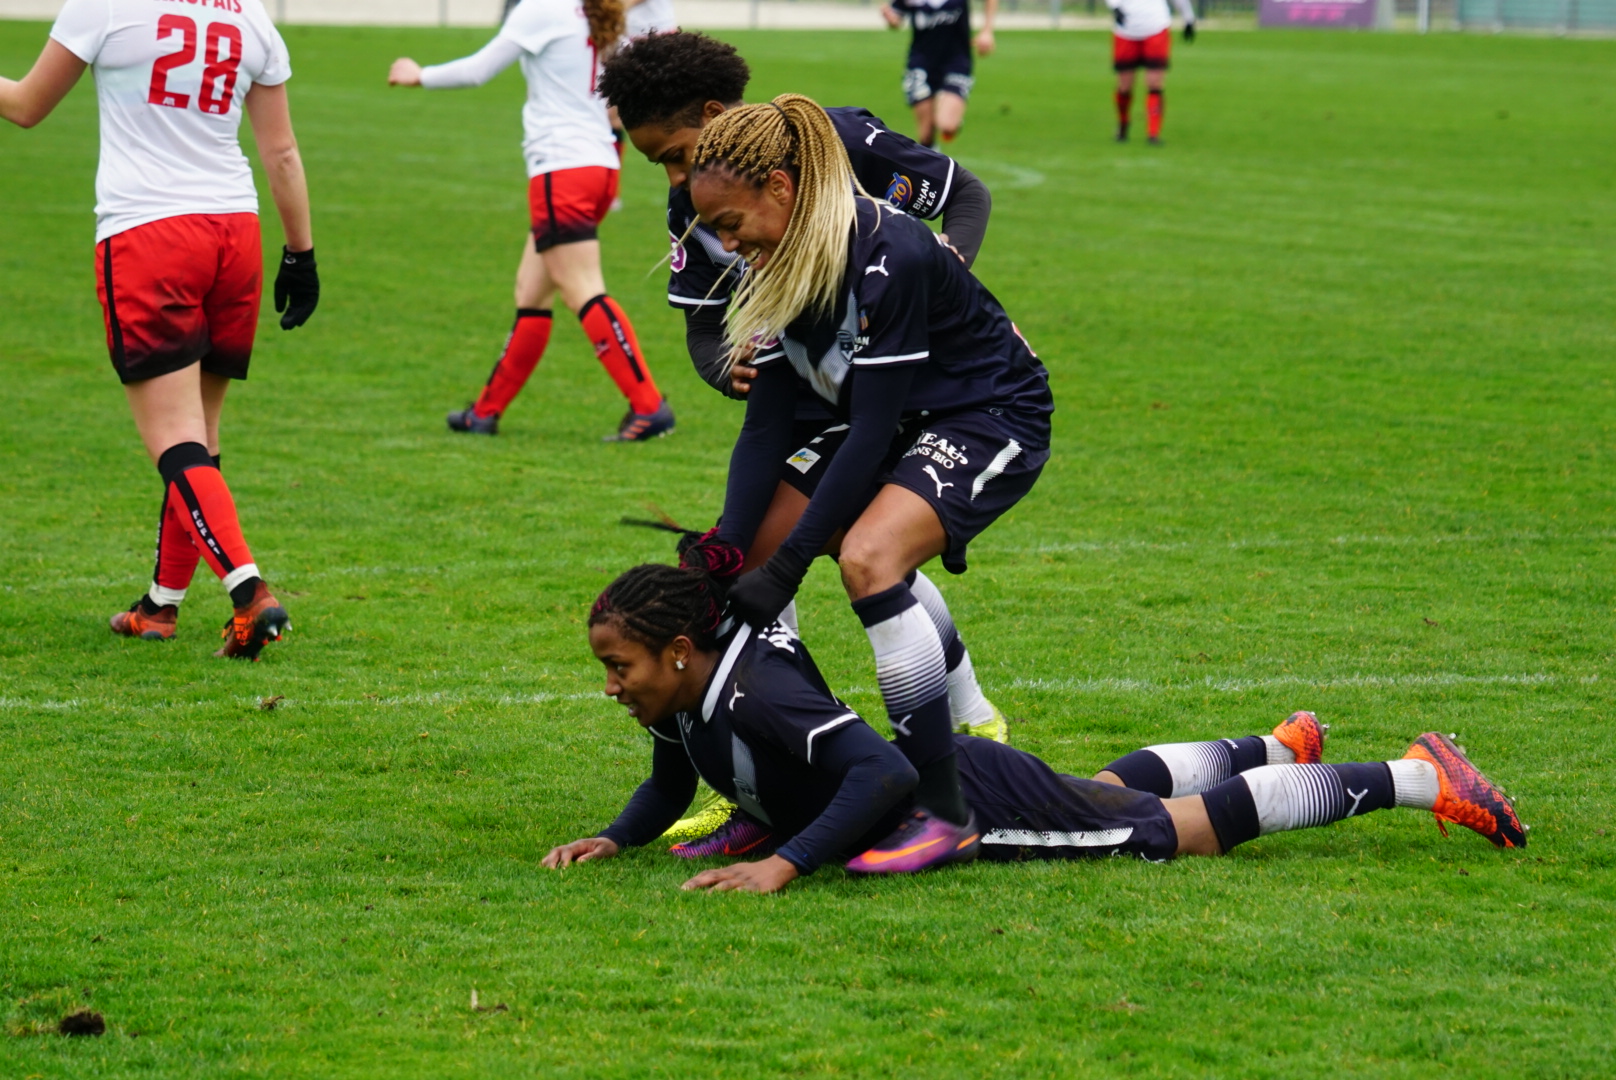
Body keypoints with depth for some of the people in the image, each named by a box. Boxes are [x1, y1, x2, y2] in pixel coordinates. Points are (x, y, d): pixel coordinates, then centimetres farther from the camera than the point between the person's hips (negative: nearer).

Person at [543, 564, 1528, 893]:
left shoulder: (756, 695, -33)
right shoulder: (687, 704, -7)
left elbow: (885, 774, -42)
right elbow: (670, 788, 14)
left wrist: (784, 864, -49)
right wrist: (614, 841, -5)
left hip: (980, 803, -8)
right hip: (947, 782, 8)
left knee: (1201, 825, 5)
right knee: (1115, 784, 33)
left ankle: (1418, 778, 17)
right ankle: (1277, 748, 57)